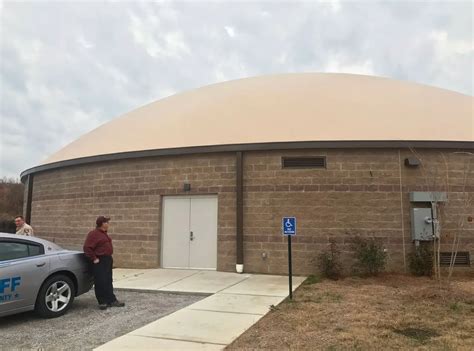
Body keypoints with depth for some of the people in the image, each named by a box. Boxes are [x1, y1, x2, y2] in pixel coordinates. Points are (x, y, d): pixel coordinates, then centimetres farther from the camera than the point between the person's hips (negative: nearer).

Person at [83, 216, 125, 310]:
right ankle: (102, 302, 7)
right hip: (99, 262, -9)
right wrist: (94, 259, -19)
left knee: (108, 282, 12)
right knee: (100, 283, -3)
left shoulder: (104, 233, 15)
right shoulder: (93, 234, -14)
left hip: (107, 260, 9)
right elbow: (87, 248, -21)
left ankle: (111, 301, 18)